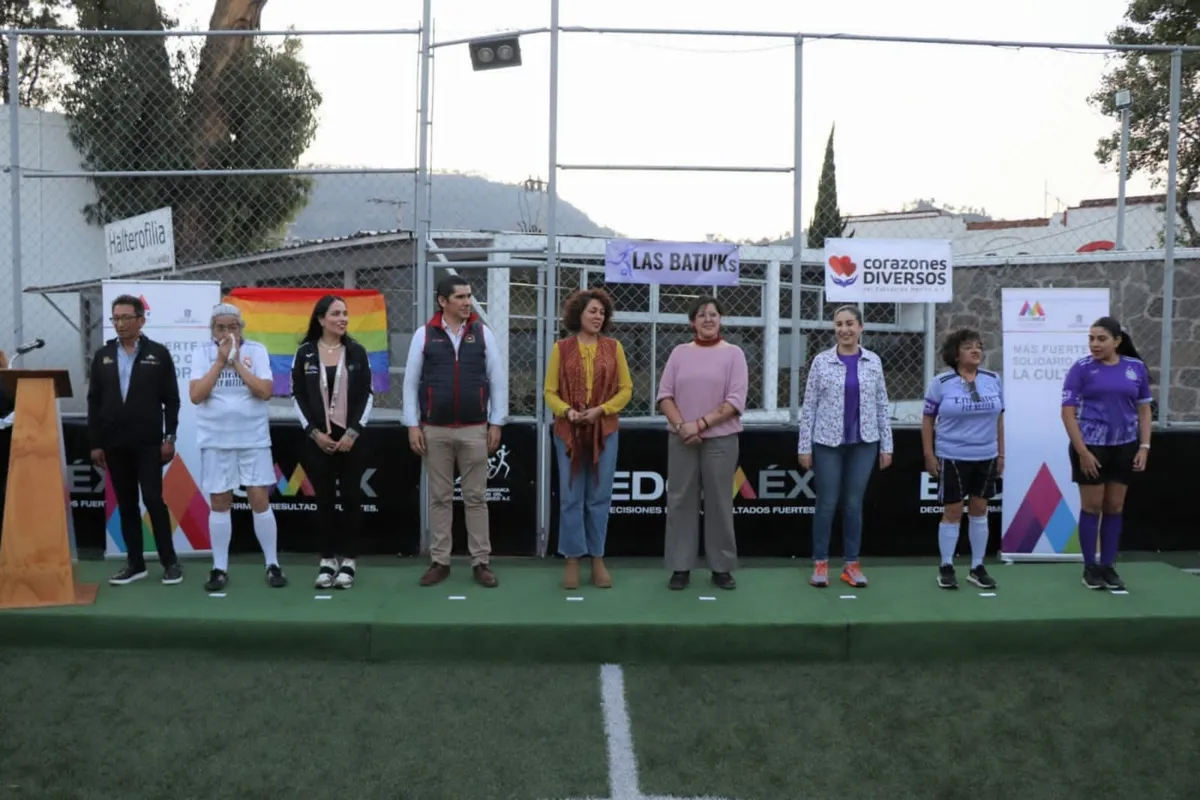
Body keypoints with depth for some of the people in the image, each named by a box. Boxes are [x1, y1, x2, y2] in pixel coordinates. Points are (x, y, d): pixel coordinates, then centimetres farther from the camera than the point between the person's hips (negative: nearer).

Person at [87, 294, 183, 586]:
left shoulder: (158, 353, 0)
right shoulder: (102, 356, 8)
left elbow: (171, 399, -1)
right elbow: (94, 402, 8)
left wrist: (169, 437, -7)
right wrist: (95, 443, 3)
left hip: (148, 443, -3)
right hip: (114, 444, 4)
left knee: (153, 500, -7)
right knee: (126, 504, 8)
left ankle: (170, 561, 3)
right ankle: (135, 562, 15)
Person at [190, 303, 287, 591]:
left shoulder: (256, 350, -3)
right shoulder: (203, 353, -1)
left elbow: (265, 392, -12)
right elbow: (195, 396, -11)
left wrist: (237, 362, -16)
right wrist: (220, 361, -16)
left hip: (253, 438, -1)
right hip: (215, 439, 1)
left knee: (260, 501, 1)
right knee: (219, 503, 7)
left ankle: (272, 564, 12)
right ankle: (220, 568, 17)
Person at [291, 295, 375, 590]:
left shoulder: (357, 352, 2)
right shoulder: (305, 352, 1)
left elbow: (367, 396, 1)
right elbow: (297, 397, 2)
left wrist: (353, 432, -9)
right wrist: (314, 432, -7)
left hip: (351, 438, 0)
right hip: (317, 438, 0)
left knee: (351, 497, 2)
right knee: (324, 499, 4)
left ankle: (349, 560, 10)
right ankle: (328, 559, 13)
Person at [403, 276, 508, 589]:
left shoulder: (482, 332, 2)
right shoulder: (424, 334, 0)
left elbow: (498, 380, 4)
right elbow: (411, 381, 2)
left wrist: (496, 423, 0)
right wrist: (412, 425, -2)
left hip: (474, 429, 0)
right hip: (435, 430, 0)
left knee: (475, 498, 5)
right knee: (440, 498, 8)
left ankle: (481, 562, 13)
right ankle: (439, 562, 17)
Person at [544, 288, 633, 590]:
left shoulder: (613, 347, 5)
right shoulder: (561, 348, 2)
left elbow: (626, 389, 3)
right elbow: (550, 391, 1)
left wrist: (601, 410, -11)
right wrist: (567, 411, -17)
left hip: (604, 431, 1)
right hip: (568, 431, -1)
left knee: (599, 497, 7)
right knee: (571, 498, 4)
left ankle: (598, 560, 17)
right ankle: (572, 560, 13)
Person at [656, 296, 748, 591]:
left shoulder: (733, 353, 1)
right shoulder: (680, 352, 8)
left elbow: (735, 401, -7)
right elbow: (665, 395, 4)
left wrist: (701, 424, -14)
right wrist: (681, 426, -11)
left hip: (720, 439, -2)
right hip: (681, 439, 2)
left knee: (719, 503, 4)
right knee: (681, 501, 4)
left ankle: (721, 567, 14)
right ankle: (680, 567, 12)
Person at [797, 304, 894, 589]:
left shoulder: (873, 361, 4)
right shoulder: (821, 361, -2)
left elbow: (883, 406, 7)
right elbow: (809, 406, -1)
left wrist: (886, 445, 4)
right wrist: (805, 446, -4)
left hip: (863, 444, 2)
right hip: (827, 443, -2)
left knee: (854, 504, 8)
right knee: (827, 503, 3)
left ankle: (851, 564, 17)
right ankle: (820, 563, 14)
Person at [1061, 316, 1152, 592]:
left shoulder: (1136, 368, 3)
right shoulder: (1081, 368, -7)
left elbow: (1143, 409, 9)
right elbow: (1068, 412, -8)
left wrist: (1144, 447, 0)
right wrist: (1082, 451, -14)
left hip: (1125, 447, 3)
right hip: (1091, 447, -3)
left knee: (1115, 508, 9)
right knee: (1091, 507, 2)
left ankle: (1108, 566, 19)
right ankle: (1090, 568, 13)